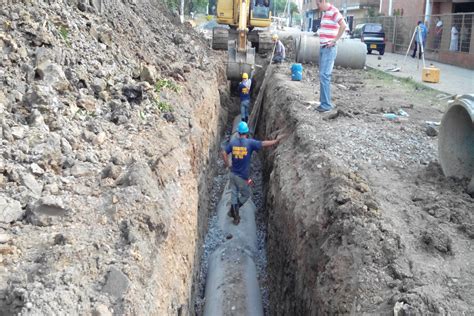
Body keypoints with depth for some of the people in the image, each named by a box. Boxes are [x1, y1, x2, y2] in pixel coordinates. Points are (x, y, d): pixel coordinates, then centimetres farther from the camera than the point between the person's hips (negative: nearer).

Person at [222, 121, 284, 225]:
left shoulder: (233, 142, -3)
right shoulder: (250, 142, -15)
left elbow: (224, 153, -3)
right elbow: (264, 143, -15)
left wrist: (227, 164, 11)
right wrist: (276, 140, -4)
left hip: (233, 174, 4)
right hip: (242, 177, -4)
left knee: (234, 194, 17)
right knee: (245, 195, 19)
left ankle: (236, 216, 26)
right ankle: (234, 211, 18)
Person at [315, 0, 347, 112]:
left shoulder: (333, 11, -13)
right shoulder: (325, 13, 16)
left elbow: (343, 25, -27)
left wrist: (334, 41, -21)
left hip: (329, 49, -10)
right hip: (323, 48, 10)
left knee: (324, 75, -13)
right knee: (322, 75, 12)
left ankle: (326, 104, -11)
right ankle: (323, 100, 20)